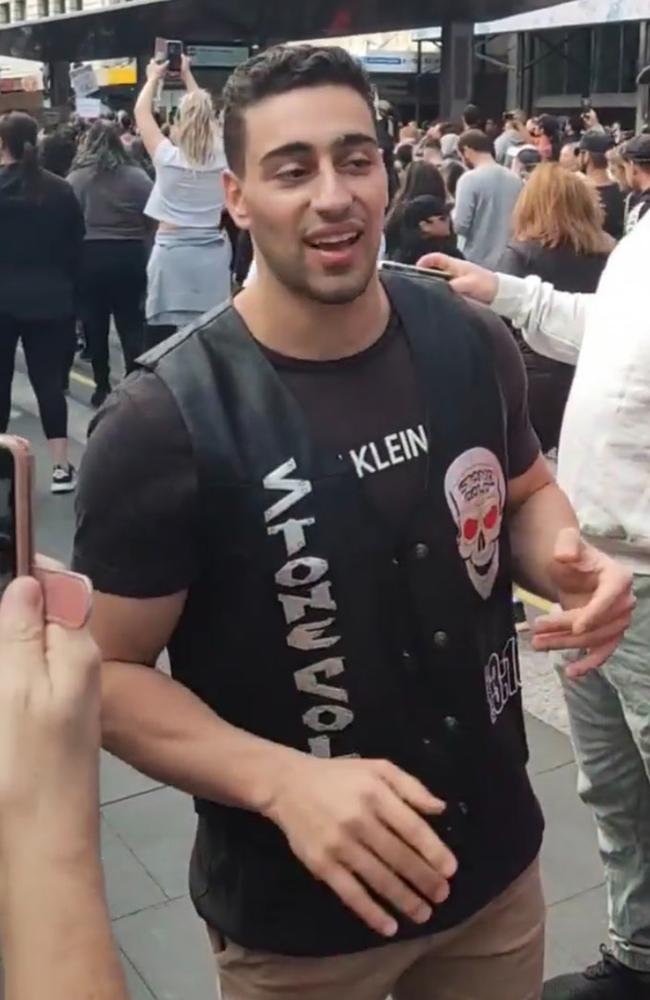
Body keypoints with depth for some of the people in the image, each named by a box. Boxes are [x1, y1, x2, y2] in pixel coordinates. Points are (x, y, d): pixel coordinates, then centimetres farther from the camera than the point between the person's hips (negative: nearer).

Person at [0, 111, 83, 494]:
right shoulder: (60, 190, 1)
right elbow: (76, 249, 3)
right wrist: (71, 295, 10)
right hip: (50, 300, 2)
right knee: (50, 380, 3)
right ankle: (61, 467, 2)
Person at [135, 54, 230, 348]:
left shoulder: (168, 157, -5)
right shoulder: (221, 156, 3)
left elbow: (141, 112, 10)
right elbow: (204, 112, 20)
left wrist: (153, 78, 24)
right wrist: (187, 75, 29)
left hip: (171, 254, -3)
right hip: (212, 254, 3)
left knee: (163, 329, 0)